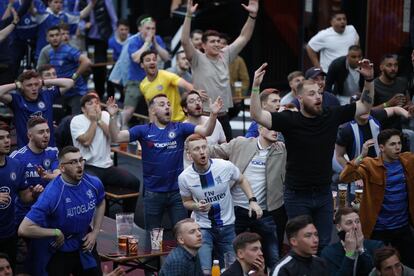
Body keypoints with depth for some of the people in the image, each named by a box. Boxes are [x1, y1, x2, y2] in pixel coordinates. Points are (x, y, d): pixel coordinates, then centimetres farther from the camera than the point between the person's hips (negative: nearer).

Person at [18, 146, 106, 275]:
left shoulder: (94, 183, -11)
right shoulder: (52, 194, -29)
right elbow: (24, 229, -32)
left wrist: (95, 232, 3)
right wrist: (57, 233, -23)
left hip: (85, 247, 5)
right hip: (59, 252, -5)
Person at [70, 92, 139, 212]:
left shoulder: (105, 115, 11)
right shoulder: (77, 120, -3)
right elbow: (86, 141, -17)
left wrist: (99, 120, -8)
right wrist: (93, 121, -9)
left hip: (107, 166, 5)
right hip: (88, 167, -5)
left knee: (134, 182, -10)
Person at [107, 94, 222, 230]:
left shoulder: (180, 128, -1)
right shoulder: (143, 131, -2)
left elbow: (205, 131, -11)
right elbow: (117, 137, -11)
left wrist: (213, 114, -28)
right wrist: (113, 117, -25)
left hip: (177, 191, 0)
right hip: (153, 192, 0)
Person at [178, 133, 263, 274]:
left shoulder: (225, 166, -15)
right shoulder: (184, 177, -15)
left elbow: (241, 180, 6)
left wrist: (252, 200, -7)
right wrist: (197, 206, -19)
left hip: (227, 226, 2)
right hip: (202, 228, -2)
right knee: (204, 272, -17)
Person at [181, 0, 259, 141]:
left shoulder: (225, 56, 9)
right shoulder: (198, 59, -5)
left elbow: (244, 38, 10)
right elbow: (185, 41, -20)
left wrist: (252, 15, -1)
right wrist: (189, 15, -28)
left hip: (223, 116, 6)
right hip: (203, 117, -6)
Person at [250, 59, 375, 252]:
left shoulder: (331, 116, -1)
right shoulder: (290, 120, -12)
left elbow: (365, 106, 7)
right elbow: (257, 115, -23)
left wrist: (369, 80, -7)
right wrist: (256, 86, -36)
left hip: (324, 193, 4)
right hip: (297, 195, -4)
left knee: (324, 245, 11)